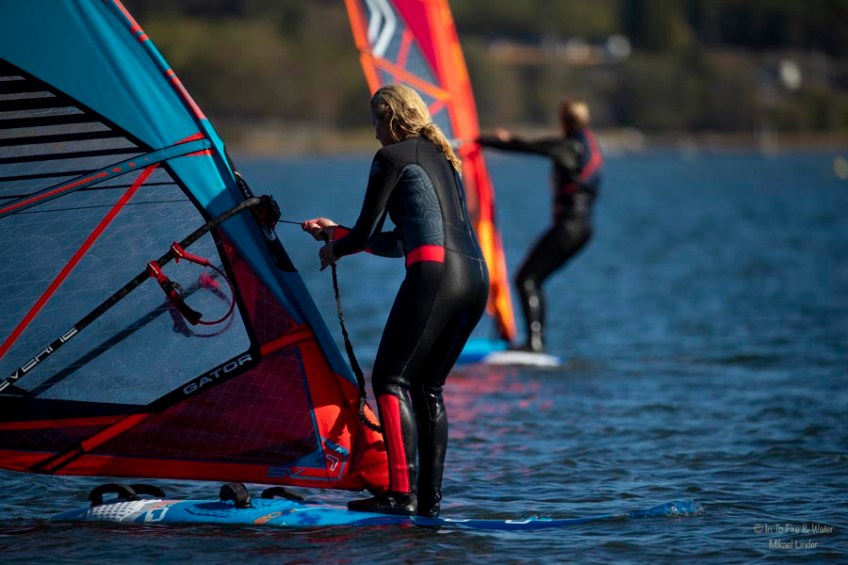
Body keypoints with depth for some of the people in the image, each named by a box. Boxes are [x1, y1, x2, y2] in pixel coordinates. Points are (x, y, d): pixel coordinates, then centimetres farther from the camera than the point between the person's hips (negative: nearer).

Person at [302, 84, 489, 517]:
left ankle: (402, 493, -15)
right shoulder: (443, 158, 28)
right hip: (476, 276, 8)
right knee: (427, 387, 13)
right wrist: (337, 232, 38)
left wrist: (334, 250, 26)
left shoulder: (392, 157, 4)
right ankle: (429, 499, 9)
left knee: (390, 380, -5)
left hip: (435, 275, -8)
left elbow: (366, 232, 5)